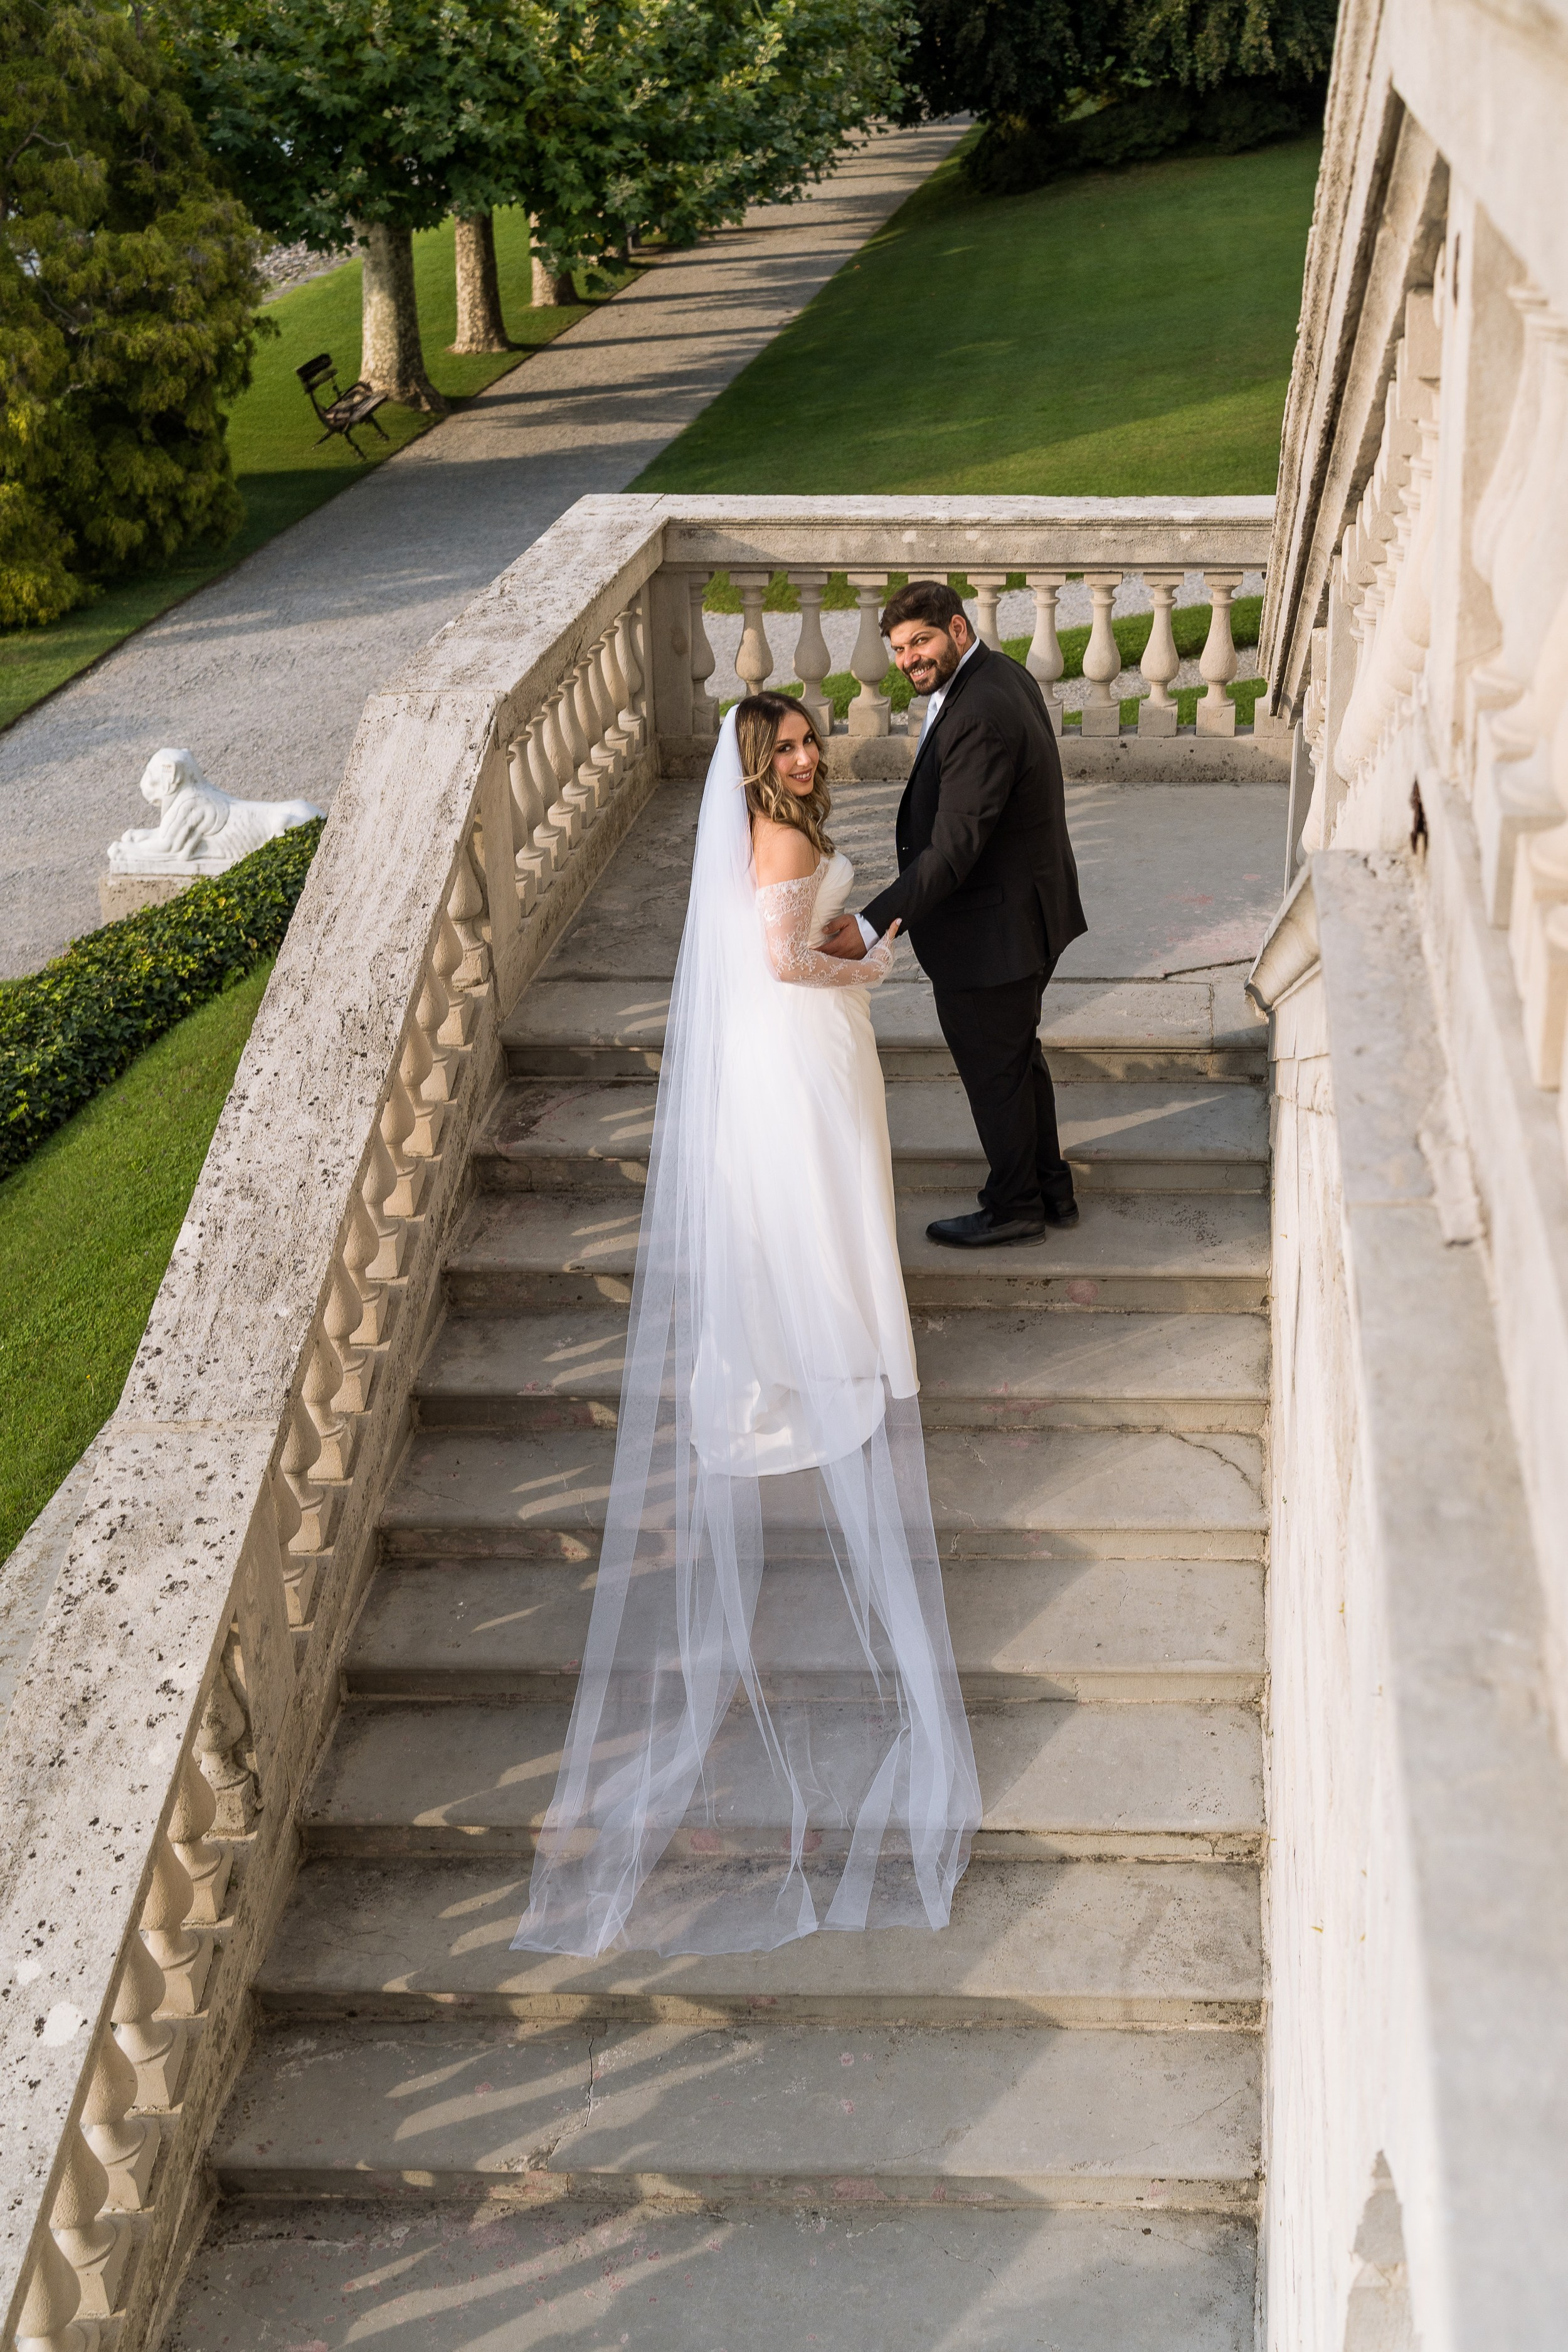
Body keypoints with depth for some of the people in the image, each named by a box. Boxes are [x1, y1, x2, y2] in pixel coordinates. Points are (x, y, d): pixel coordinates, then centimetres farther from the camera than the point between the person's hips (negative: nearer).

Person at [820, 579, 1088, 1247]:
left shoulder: (979, 717, -29)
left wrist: (871, 924, -34)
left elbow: (950, 852, -32)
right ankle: (1050, 1189, 39)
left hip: (990, 934, -10)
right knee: (1020, 1059, 24)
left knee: (994, 1073, 9)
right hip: (1029, 912, 10)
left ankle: (1013, 1207, 27)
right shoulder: (1002, 674, 4)